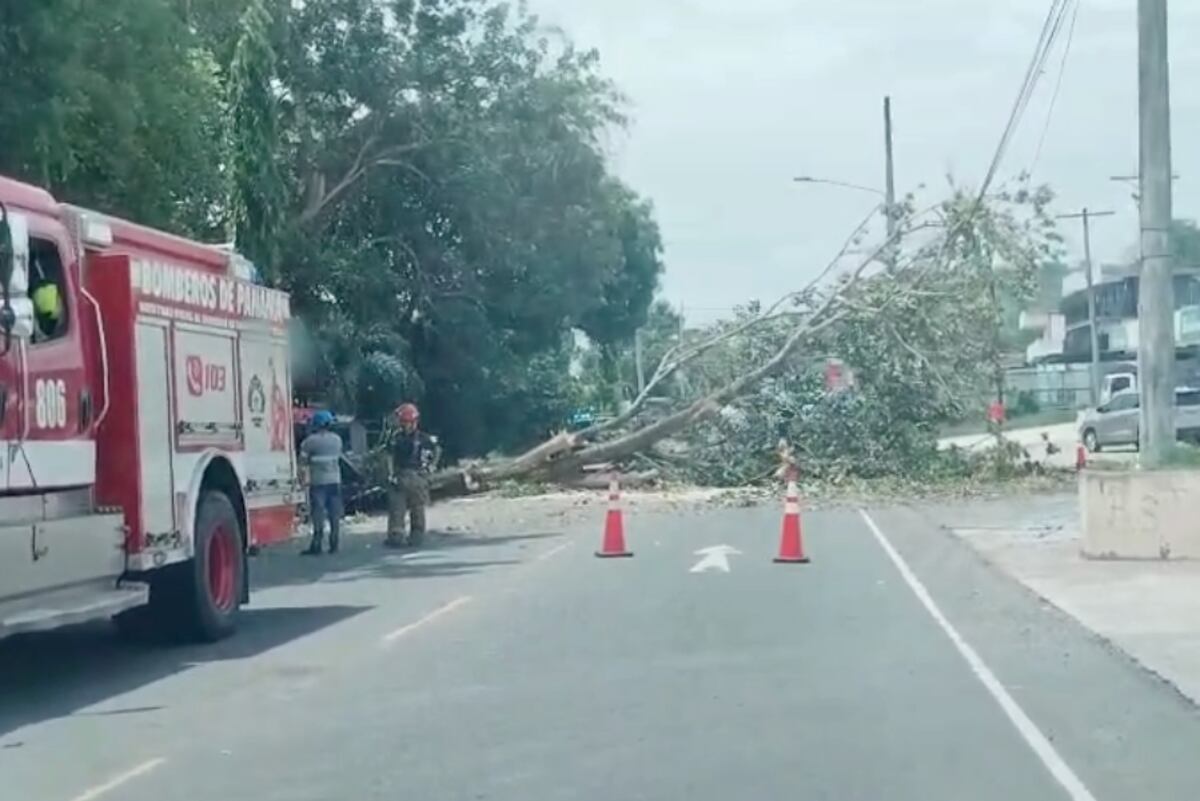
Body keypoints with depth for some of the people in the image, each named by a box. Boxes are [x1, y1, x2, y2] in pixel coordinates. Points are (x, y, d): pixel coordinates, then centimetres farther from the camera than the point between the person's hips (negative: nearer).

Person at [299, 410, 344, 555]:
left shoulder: (311, 440, -10)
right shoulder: (337, 439, 6)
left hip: (318, 481, -5)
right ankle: (334, 545, 11)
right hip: (335, 480, 5)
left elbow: (303, 458, -8)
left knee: (318, 514, -4)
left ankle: (316, 546, -7)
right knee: (334, 515, 8)